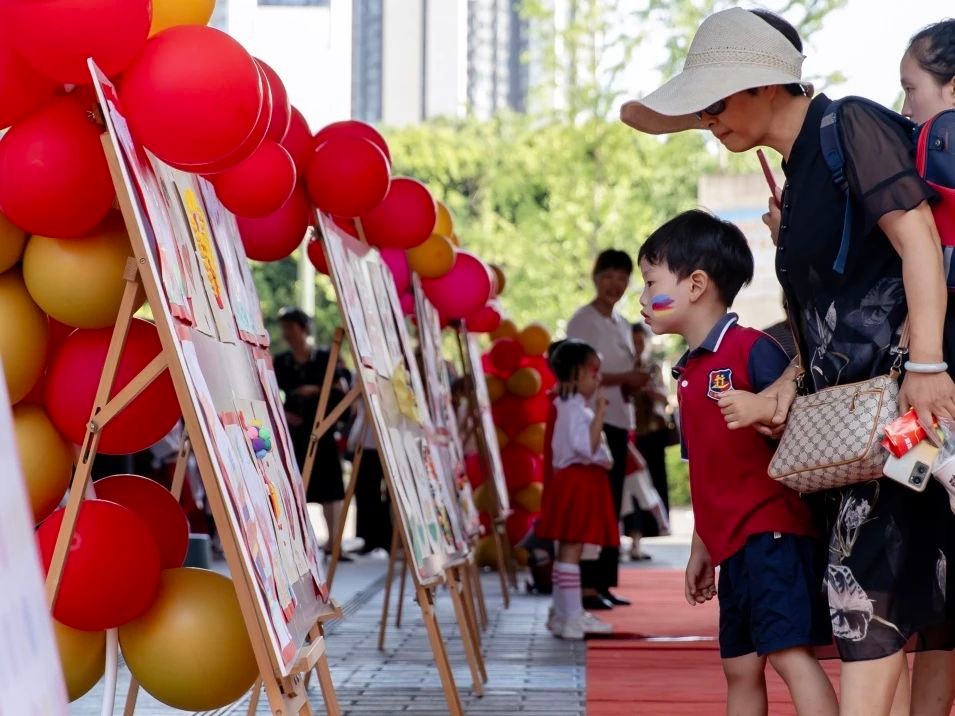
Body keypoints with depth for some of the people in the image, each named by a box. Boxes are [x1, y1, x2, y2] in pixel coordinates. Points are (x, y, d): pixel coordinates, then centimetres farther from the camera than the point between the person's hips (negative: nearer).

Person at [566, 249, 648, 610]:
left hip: (618, 421, 8)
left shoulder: (621, 324, 18)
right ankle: (588, 585, -10)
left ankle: (603, 583, 15)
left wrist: (637, 383, 4)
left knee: (612, 505, 9)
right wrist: (624, 378, -16)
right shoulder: (582, 321, -6)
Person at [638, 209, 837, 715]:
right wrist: (700, 550, 22)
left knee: (789, 652, -15)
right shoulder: (688, 373, 17)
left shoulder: (752, 349, -9)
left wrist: (765, 408, -33)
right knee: (740, 668, 11)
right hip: (731, 544, 9)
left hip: (772, 532, -9)